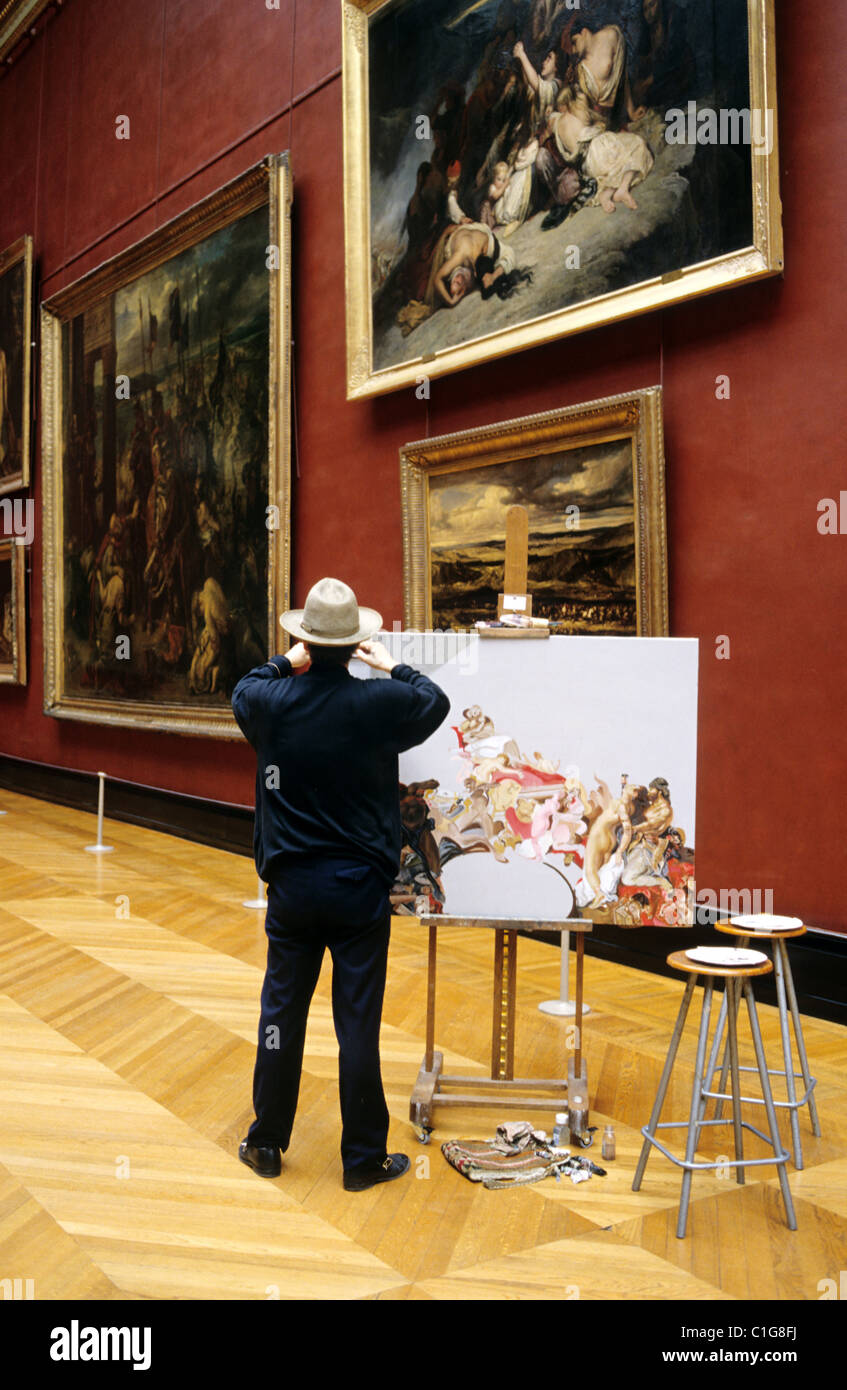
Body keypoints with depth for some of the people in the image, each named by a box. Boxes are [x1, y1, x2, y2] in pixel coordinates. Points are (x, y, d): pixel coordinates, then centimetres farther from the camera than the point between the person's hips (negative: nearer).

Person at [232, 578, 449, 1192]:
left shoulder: (271, 701, -8)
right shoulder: (379, 702, -14)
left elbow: (242, 692, 17)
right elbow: (436, 703, 8)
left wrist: (289, 663, 25)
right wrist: (390, 665, 19)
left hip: (293, 886, 2)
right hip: (361, 888, -2)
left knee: (282, 1011, 14)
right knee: (358, 1021, 6)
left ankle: (267, 1143, 29)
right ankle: (364, 1157, 18)